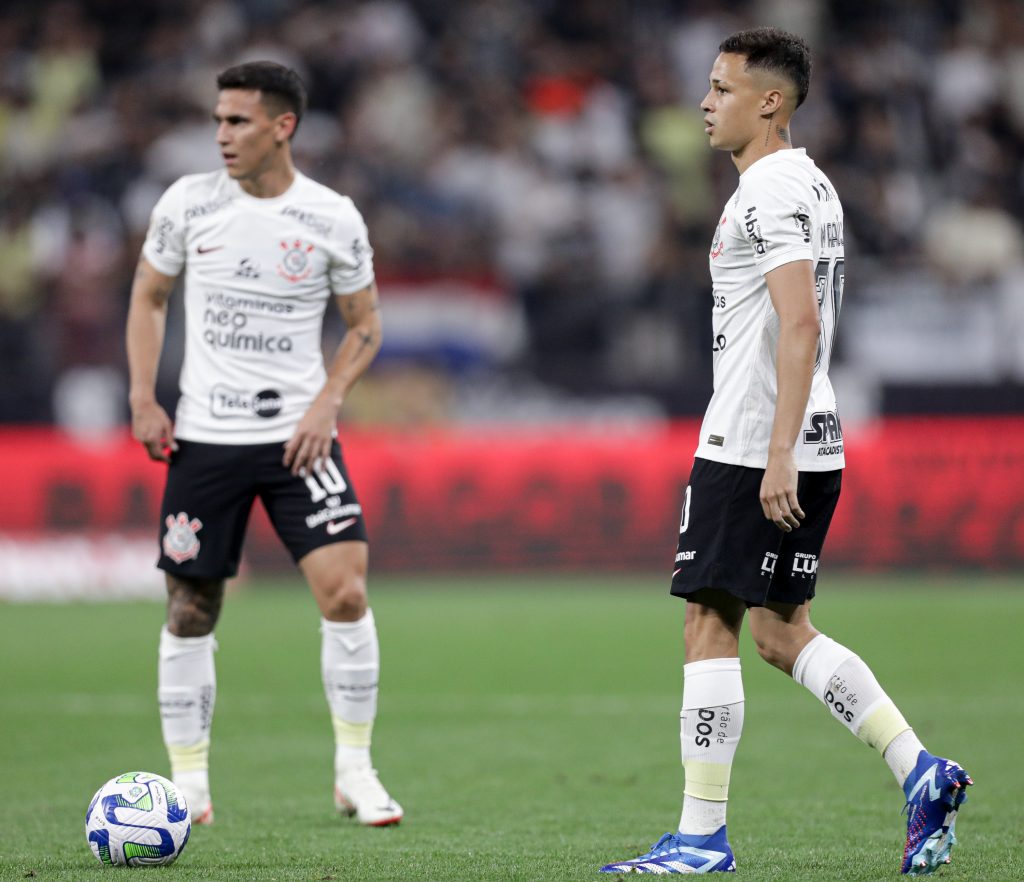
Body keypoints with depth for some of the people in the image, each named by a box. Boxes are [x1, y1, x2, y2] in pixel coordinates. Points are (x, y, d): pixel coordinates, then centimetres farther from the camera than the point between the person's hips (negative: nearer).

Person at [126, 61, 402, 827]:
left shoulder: (333, 219, -4)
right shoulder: (188, 202, -1)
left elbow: (365, 323, 8)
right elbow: (148, 297, 11)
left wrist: (327, 402, -7)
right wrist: (143, 398, 0)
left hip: (297, 435, -1)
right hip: (203, 438, 1)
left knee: (345, 591, -15)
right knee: (191, 612, 4)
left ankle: (354, 771, -2)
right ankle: (189, 781, 17)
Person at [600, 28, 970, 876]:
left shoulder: (771, 192, -14)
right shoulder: (812, 185, 18)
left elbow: (800, 325, -24)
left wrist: (779, 454, -26)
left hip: (751, 449, -10)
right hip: (812, 445, 10)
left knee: (710, 629, -5)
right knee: (780, 630, 14)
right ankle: (921, 771, 6)